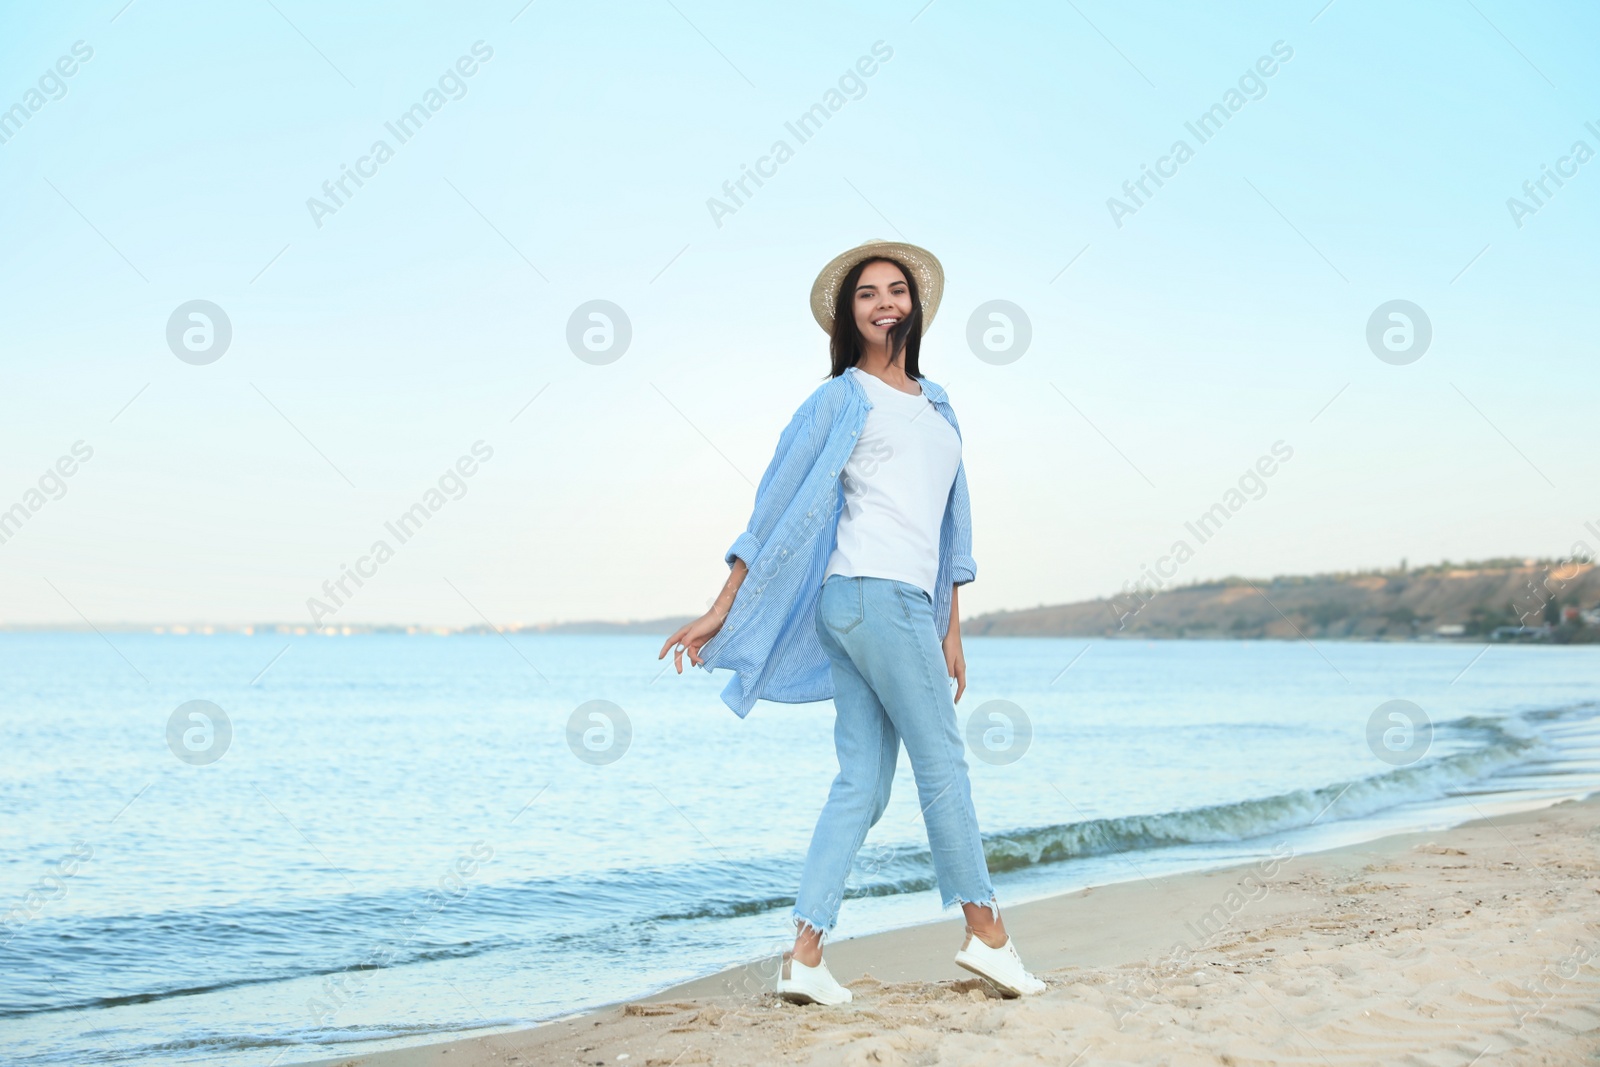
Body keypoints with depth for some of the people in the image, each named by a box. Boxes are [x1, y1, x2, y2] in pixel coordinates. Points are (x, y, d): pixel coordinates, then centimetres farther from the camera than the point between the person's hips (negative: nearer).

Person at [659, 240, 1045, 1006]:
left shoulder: (936, 404, 22)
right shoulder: (842, 399, 1)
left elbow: (951, 518, 24)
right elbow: (778, 502, -2)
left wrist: (951, 628, 21)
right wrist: (721, 612, -5)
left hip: (909, 604, 7)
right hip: (874, 592, -7)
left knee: (861, 781, 2)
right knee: (942, 763, -2)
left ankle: (805, 956, 2)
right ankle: (986, 934, 8)